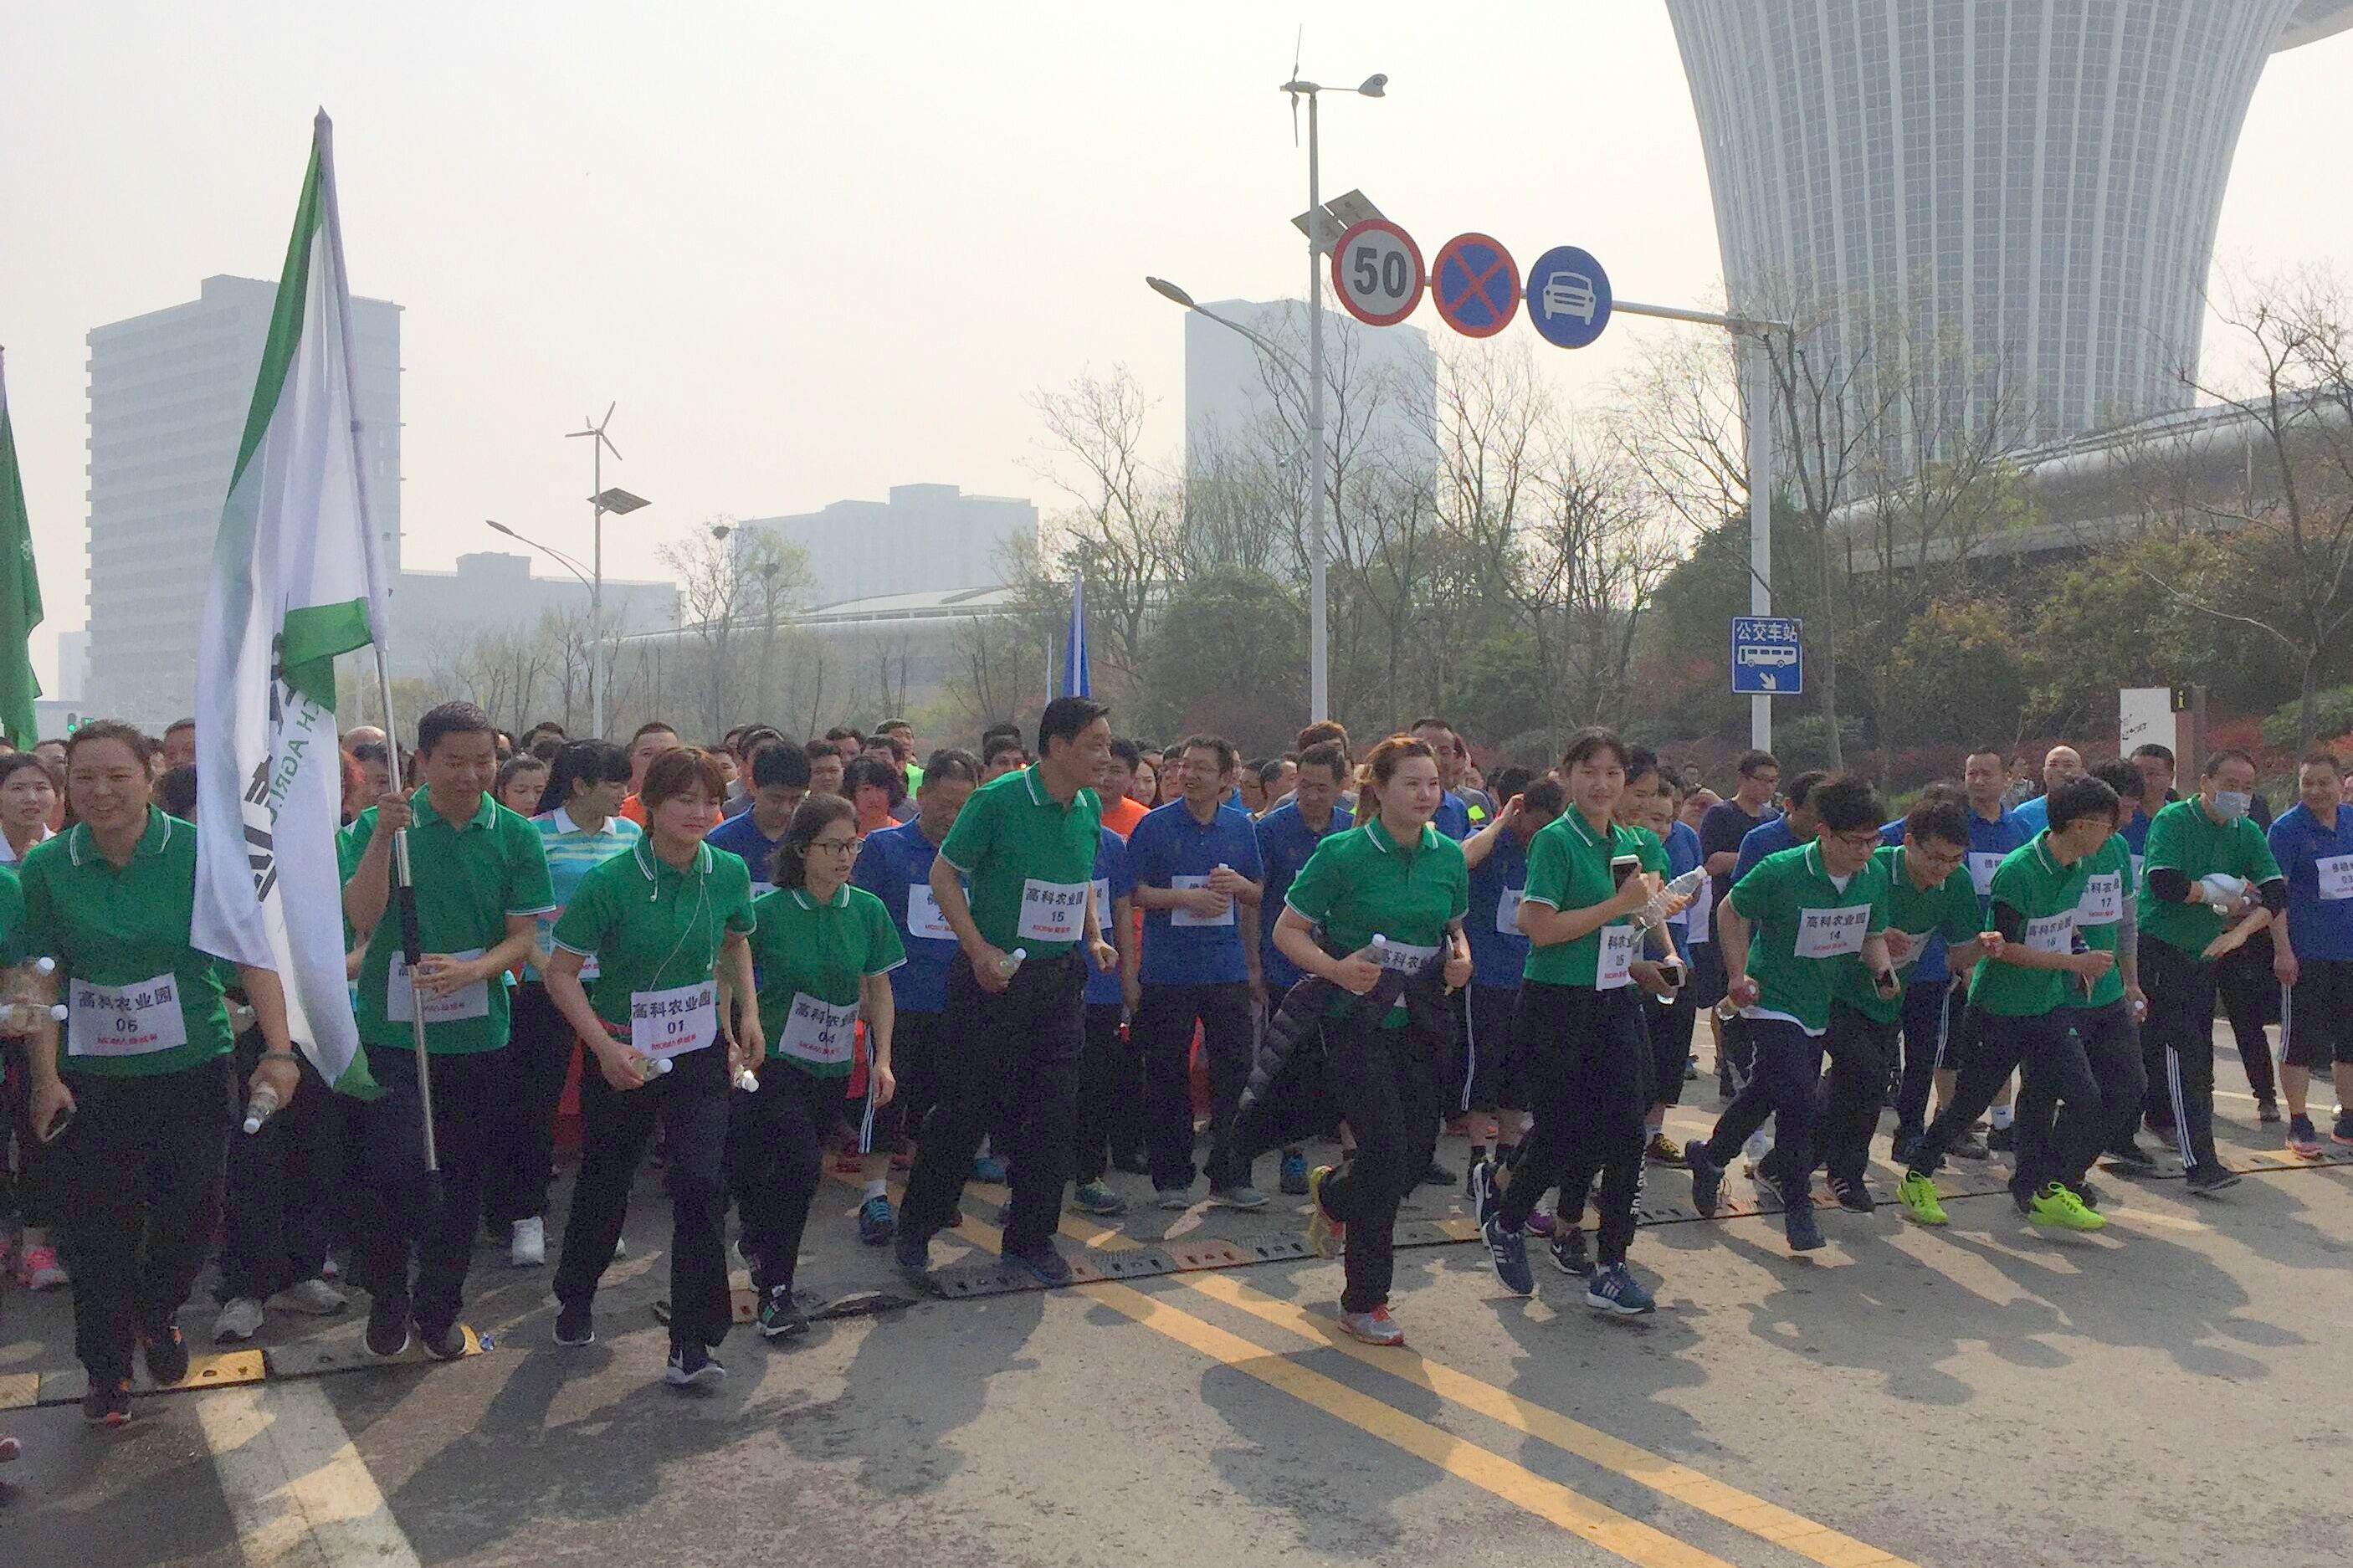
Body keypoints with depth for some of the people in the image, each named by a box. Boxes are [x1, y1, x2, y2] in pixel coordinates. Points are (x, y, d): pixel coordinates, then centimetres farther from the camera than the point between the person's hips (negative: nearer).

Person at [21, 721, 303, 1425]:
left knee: (192, 1213, 5)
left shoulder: (199, 853, -9)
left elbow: (253, 956, -10)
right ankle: (105, 1369, 26)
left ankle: (156, 1314, 37)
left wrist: (278, 1049, -16)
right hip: (92, 1078, 1)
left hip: (191, 1069, -1)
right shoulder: (45, 867, -3)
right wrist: (46, 1078, -7)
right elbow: (43, 981, 0)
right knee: (99, 1230, 6)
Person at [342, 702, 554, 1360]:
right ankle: (387, 1296, 18)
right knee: (392, 1170, -9)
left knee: (462, 1180, 12)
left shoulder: (516, 836, -1)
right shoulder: (378, 825, -4)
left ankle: (439, 1306, 31)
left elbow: (522, 937, -3)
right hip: (391, 1030, -2)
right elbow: (362, 918, -14)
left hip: (478, 1034, 2)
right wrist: (383, 835, -26)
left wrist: (472, 970, -23)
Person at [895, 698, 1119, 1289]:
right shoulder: (998, 799, -15)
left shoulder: (1089, 808, 5)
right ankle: (916, 1229, 20)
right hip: (994, 975, -6)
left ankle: (1031, 1236, 23)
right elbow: (944, 874, -11)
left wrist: (1094, 937, 7)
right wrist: (979, 950, -18)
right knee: (966, 1108, 3)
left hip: (1059, 979, 6)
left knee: (1053, 1113, 8)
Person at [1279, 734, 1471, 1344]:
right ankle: (1364, 1303, 9)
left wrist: (1461, 959, -3)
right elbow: (1287, 932, -7)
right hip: (1358, 1019, -5)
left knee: (1418, 1151, 7)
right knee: (1386, 1151, -11)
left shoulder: (1449, 856, 4)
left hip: (1421, 1023, 6)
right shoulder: (1343, 854, -12)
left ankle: (1332, 1191, 43)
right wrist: (1336, 968, -24)